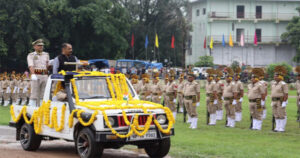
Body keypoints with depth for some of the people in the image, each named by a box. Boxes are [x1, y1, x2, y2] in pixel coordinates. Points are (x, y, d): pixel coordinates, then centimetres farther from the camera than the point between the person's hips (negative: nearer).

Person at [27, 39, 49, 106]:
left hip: (45, 76, 5)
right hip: (36, 76, -5)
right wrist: (33, 75, -28)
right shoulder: (31, 55, 2)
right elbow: (31, 66, -12)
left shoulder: (46, 55, 18)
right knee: (34, 94, -7)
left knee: (43, 95, 3)